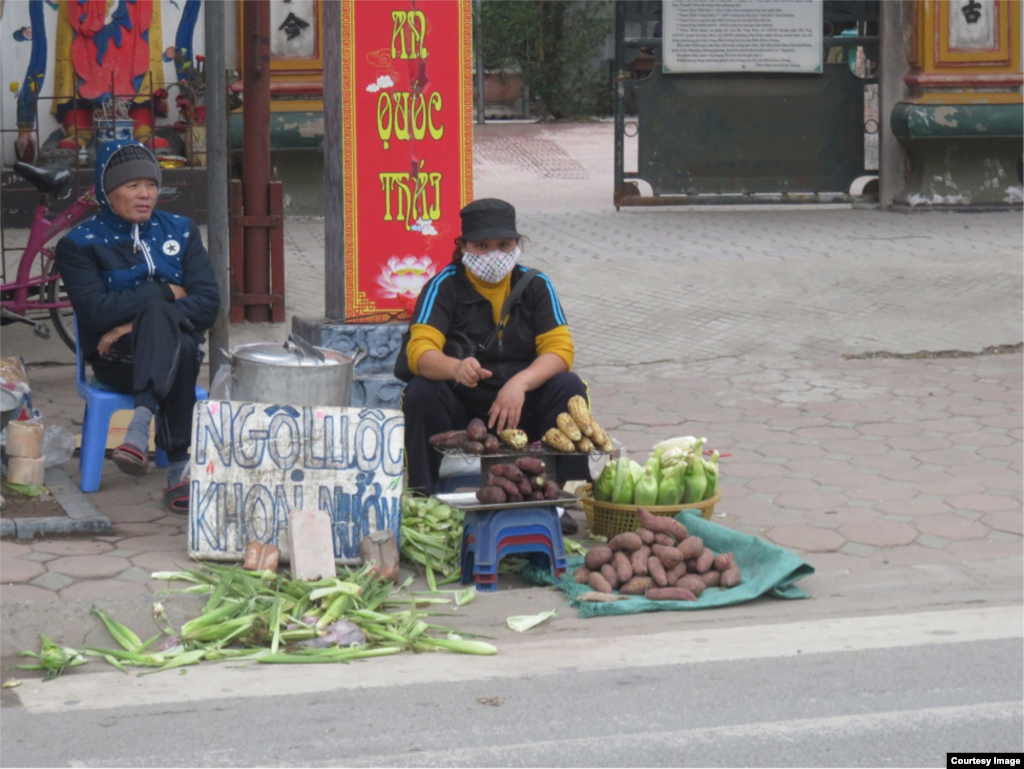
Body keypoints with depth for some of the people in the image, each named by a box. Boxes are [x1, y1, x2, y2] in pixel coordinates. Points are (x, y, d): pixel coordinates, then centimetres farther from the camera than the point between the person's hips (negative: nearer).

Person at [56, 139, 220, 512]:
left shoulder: (180, 231, 14)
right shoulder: (80, 243, 4)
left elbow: (208, 302, 0)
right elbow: (95, 313, -13)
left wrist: (143, 323, -14)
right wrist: (166, 293, -6)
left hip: (178, 345, 3)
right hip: (117, 360, -3)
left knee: (183, 348, -37)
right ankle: (179, 465, -45)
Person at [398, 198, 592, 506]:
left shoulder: (536, 285, 3)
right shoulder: (445, 286, -4)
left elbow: (559, 348, -8)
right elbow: (420, 351, -18)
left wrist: (519, 383, -29)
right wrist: (456, 368, -42)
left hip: (522, 405, 2)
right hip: (461, 405, -2)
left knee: (569, 388, -23)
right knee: (421, 393, -30)